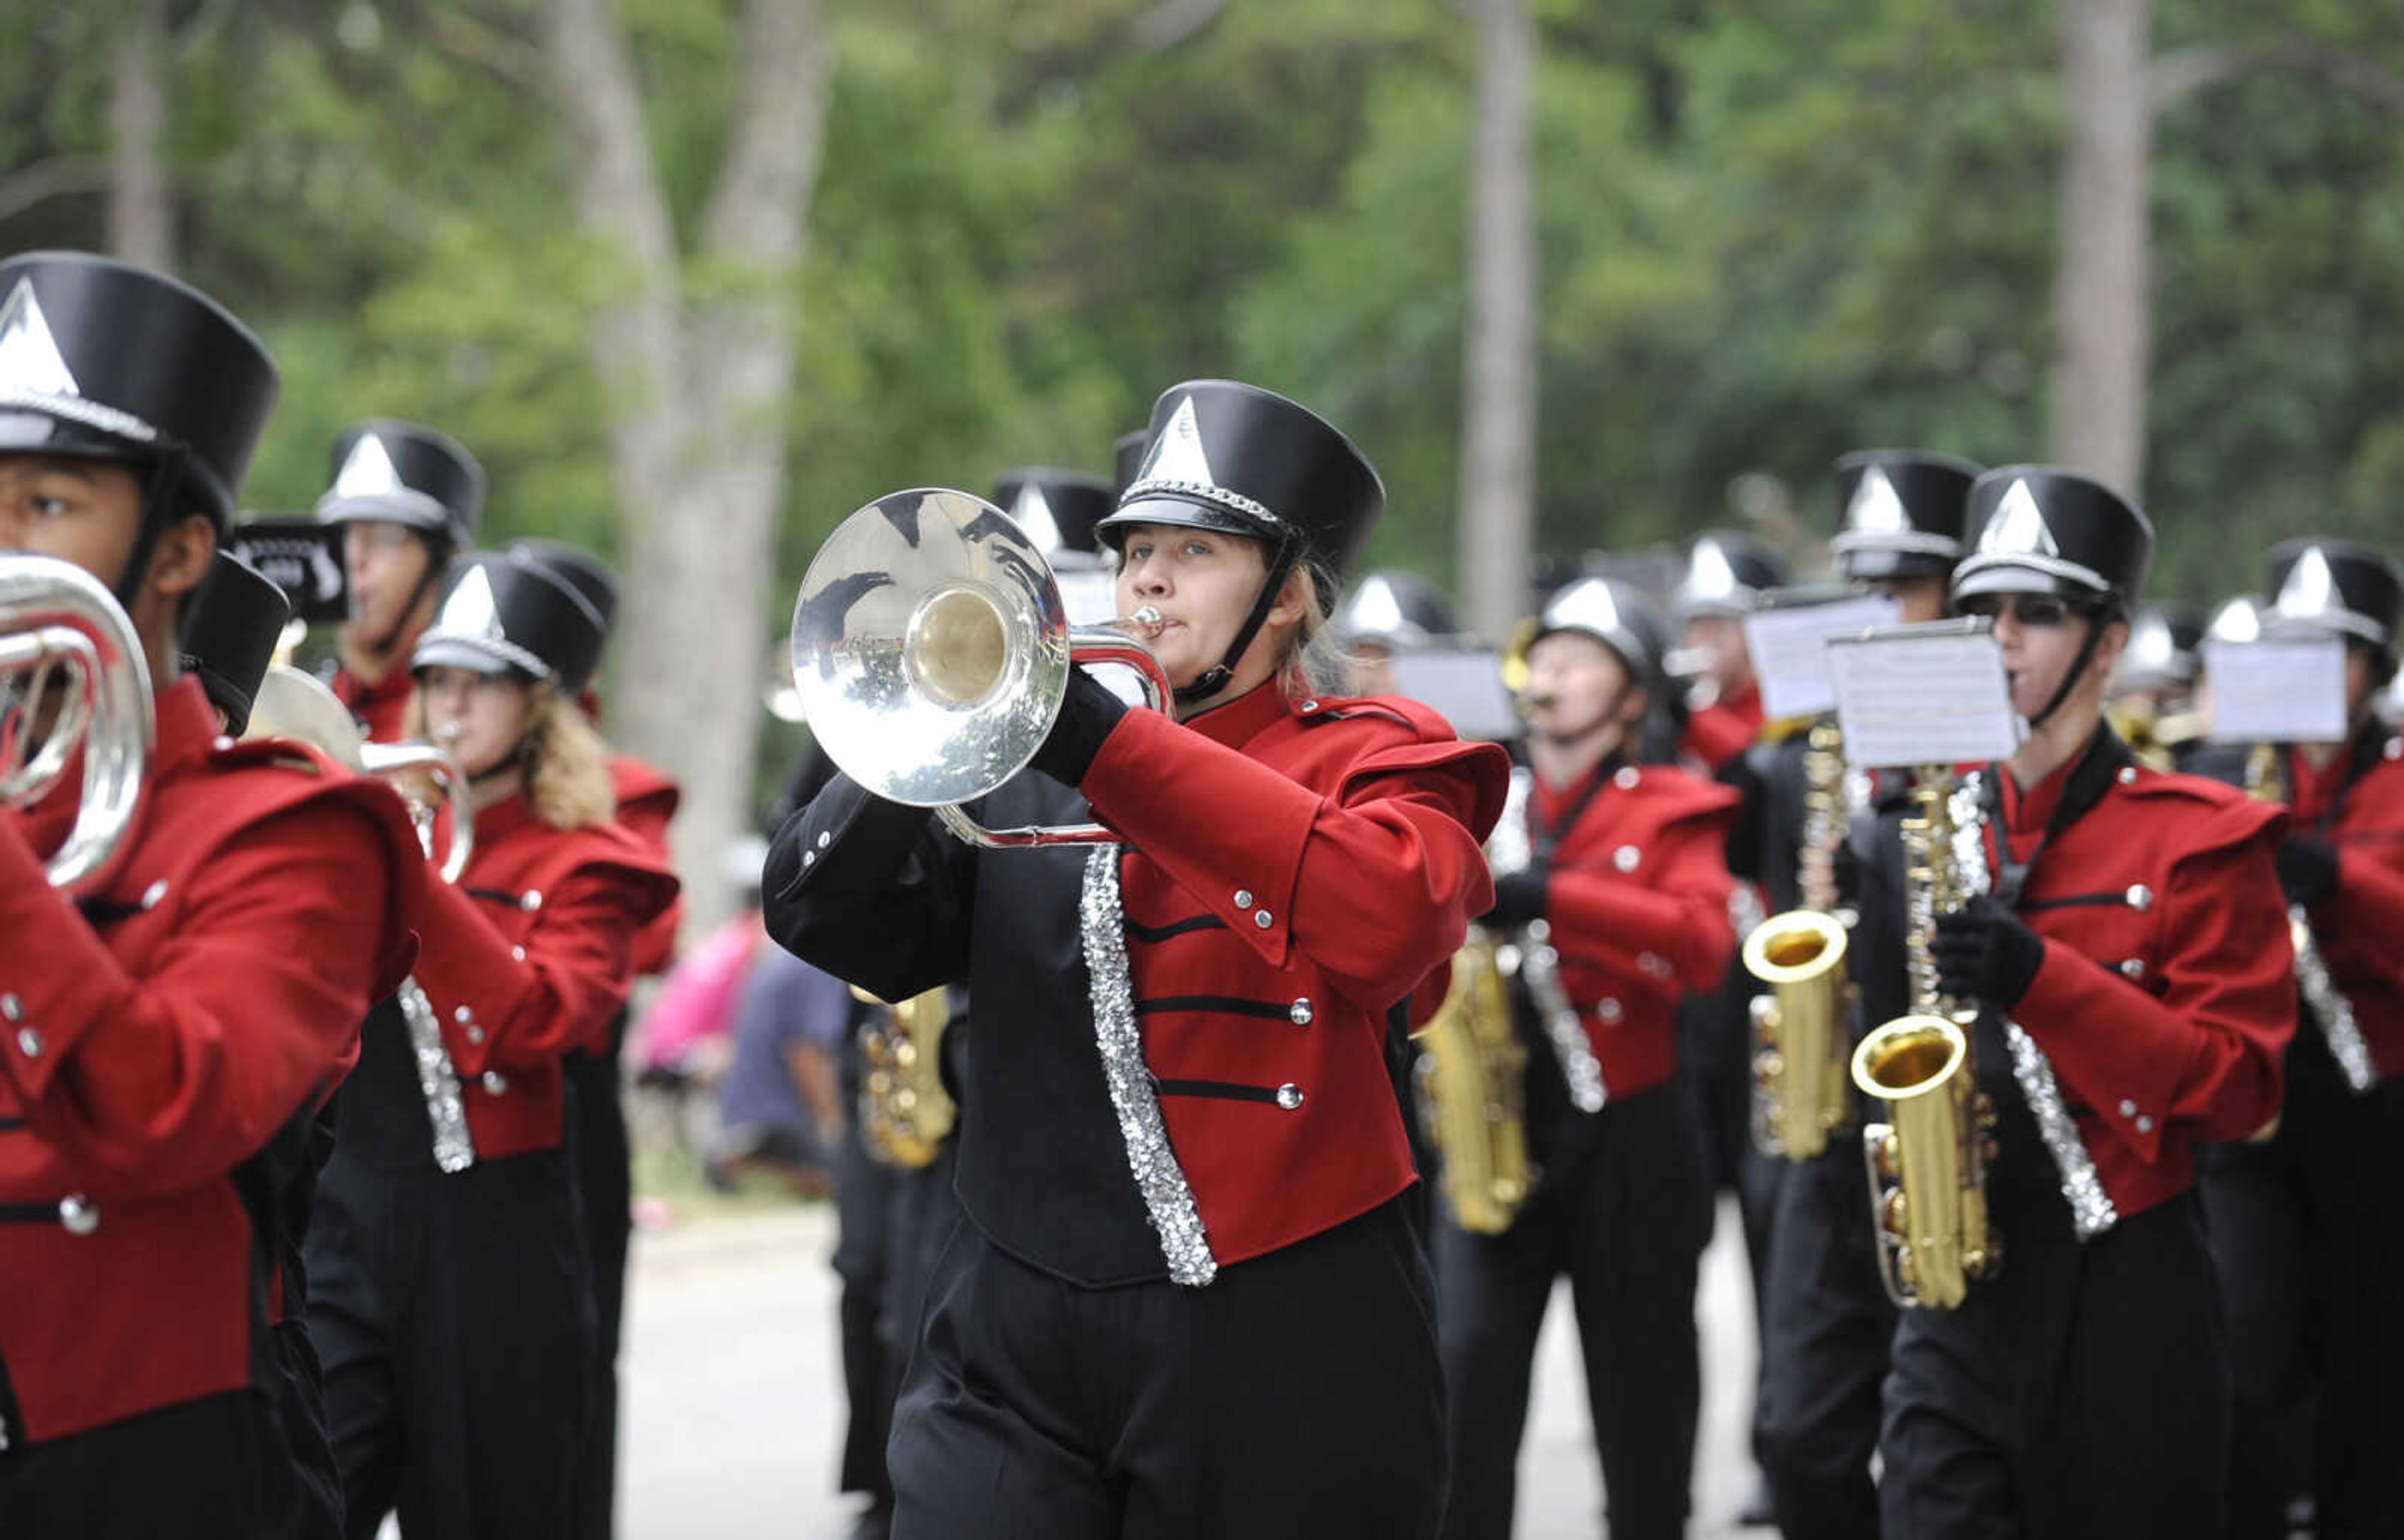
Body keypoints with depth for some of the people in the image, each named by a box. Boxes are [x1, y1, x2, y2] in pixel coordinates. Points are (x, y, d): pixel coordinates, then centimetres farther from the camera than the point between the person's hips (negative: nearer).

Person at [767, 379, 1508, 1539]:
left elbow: (1391, 916, -22)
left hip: (1275, 1363, -3)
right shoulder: (1021, 768, 14)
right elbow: (819, 914, 4)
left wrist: (1101, 741, -23)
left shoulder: (1365, 757, 2)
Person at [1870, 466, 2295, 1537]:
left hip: (2127, 1294, -3)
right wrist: (1886, 958, -5)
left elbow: (2238, 1086, -10)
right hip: (1956, 1281, 3)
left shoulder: (2201, 838, -3)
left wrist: (2041, 977, -21)